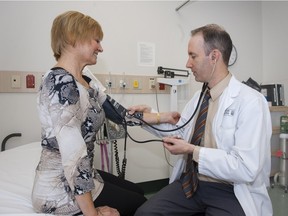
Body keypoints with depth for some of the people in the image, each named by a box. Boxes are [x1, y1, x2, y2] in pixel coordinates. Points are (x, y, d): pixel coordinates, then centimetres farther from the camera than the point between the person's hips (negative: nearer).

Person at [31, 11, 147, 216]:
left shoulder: (86, 83, 6)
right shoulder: (60, 82, -25)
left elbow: (119, 113, 7)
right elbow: (73, 154, -28)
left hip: (81, 176, 9)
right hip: (60, 188, -9)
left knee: (137, 191, 23)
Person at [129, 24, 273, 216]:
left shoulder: (251, 101, -15)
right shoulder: (199, 97, 9)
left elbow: (246, 168, -22)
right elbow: (182, 132, 17)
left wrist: (193, 151, -19)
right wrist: (154, 118, 2)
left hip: (230, 192, -6)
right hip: (190, 182, 6)